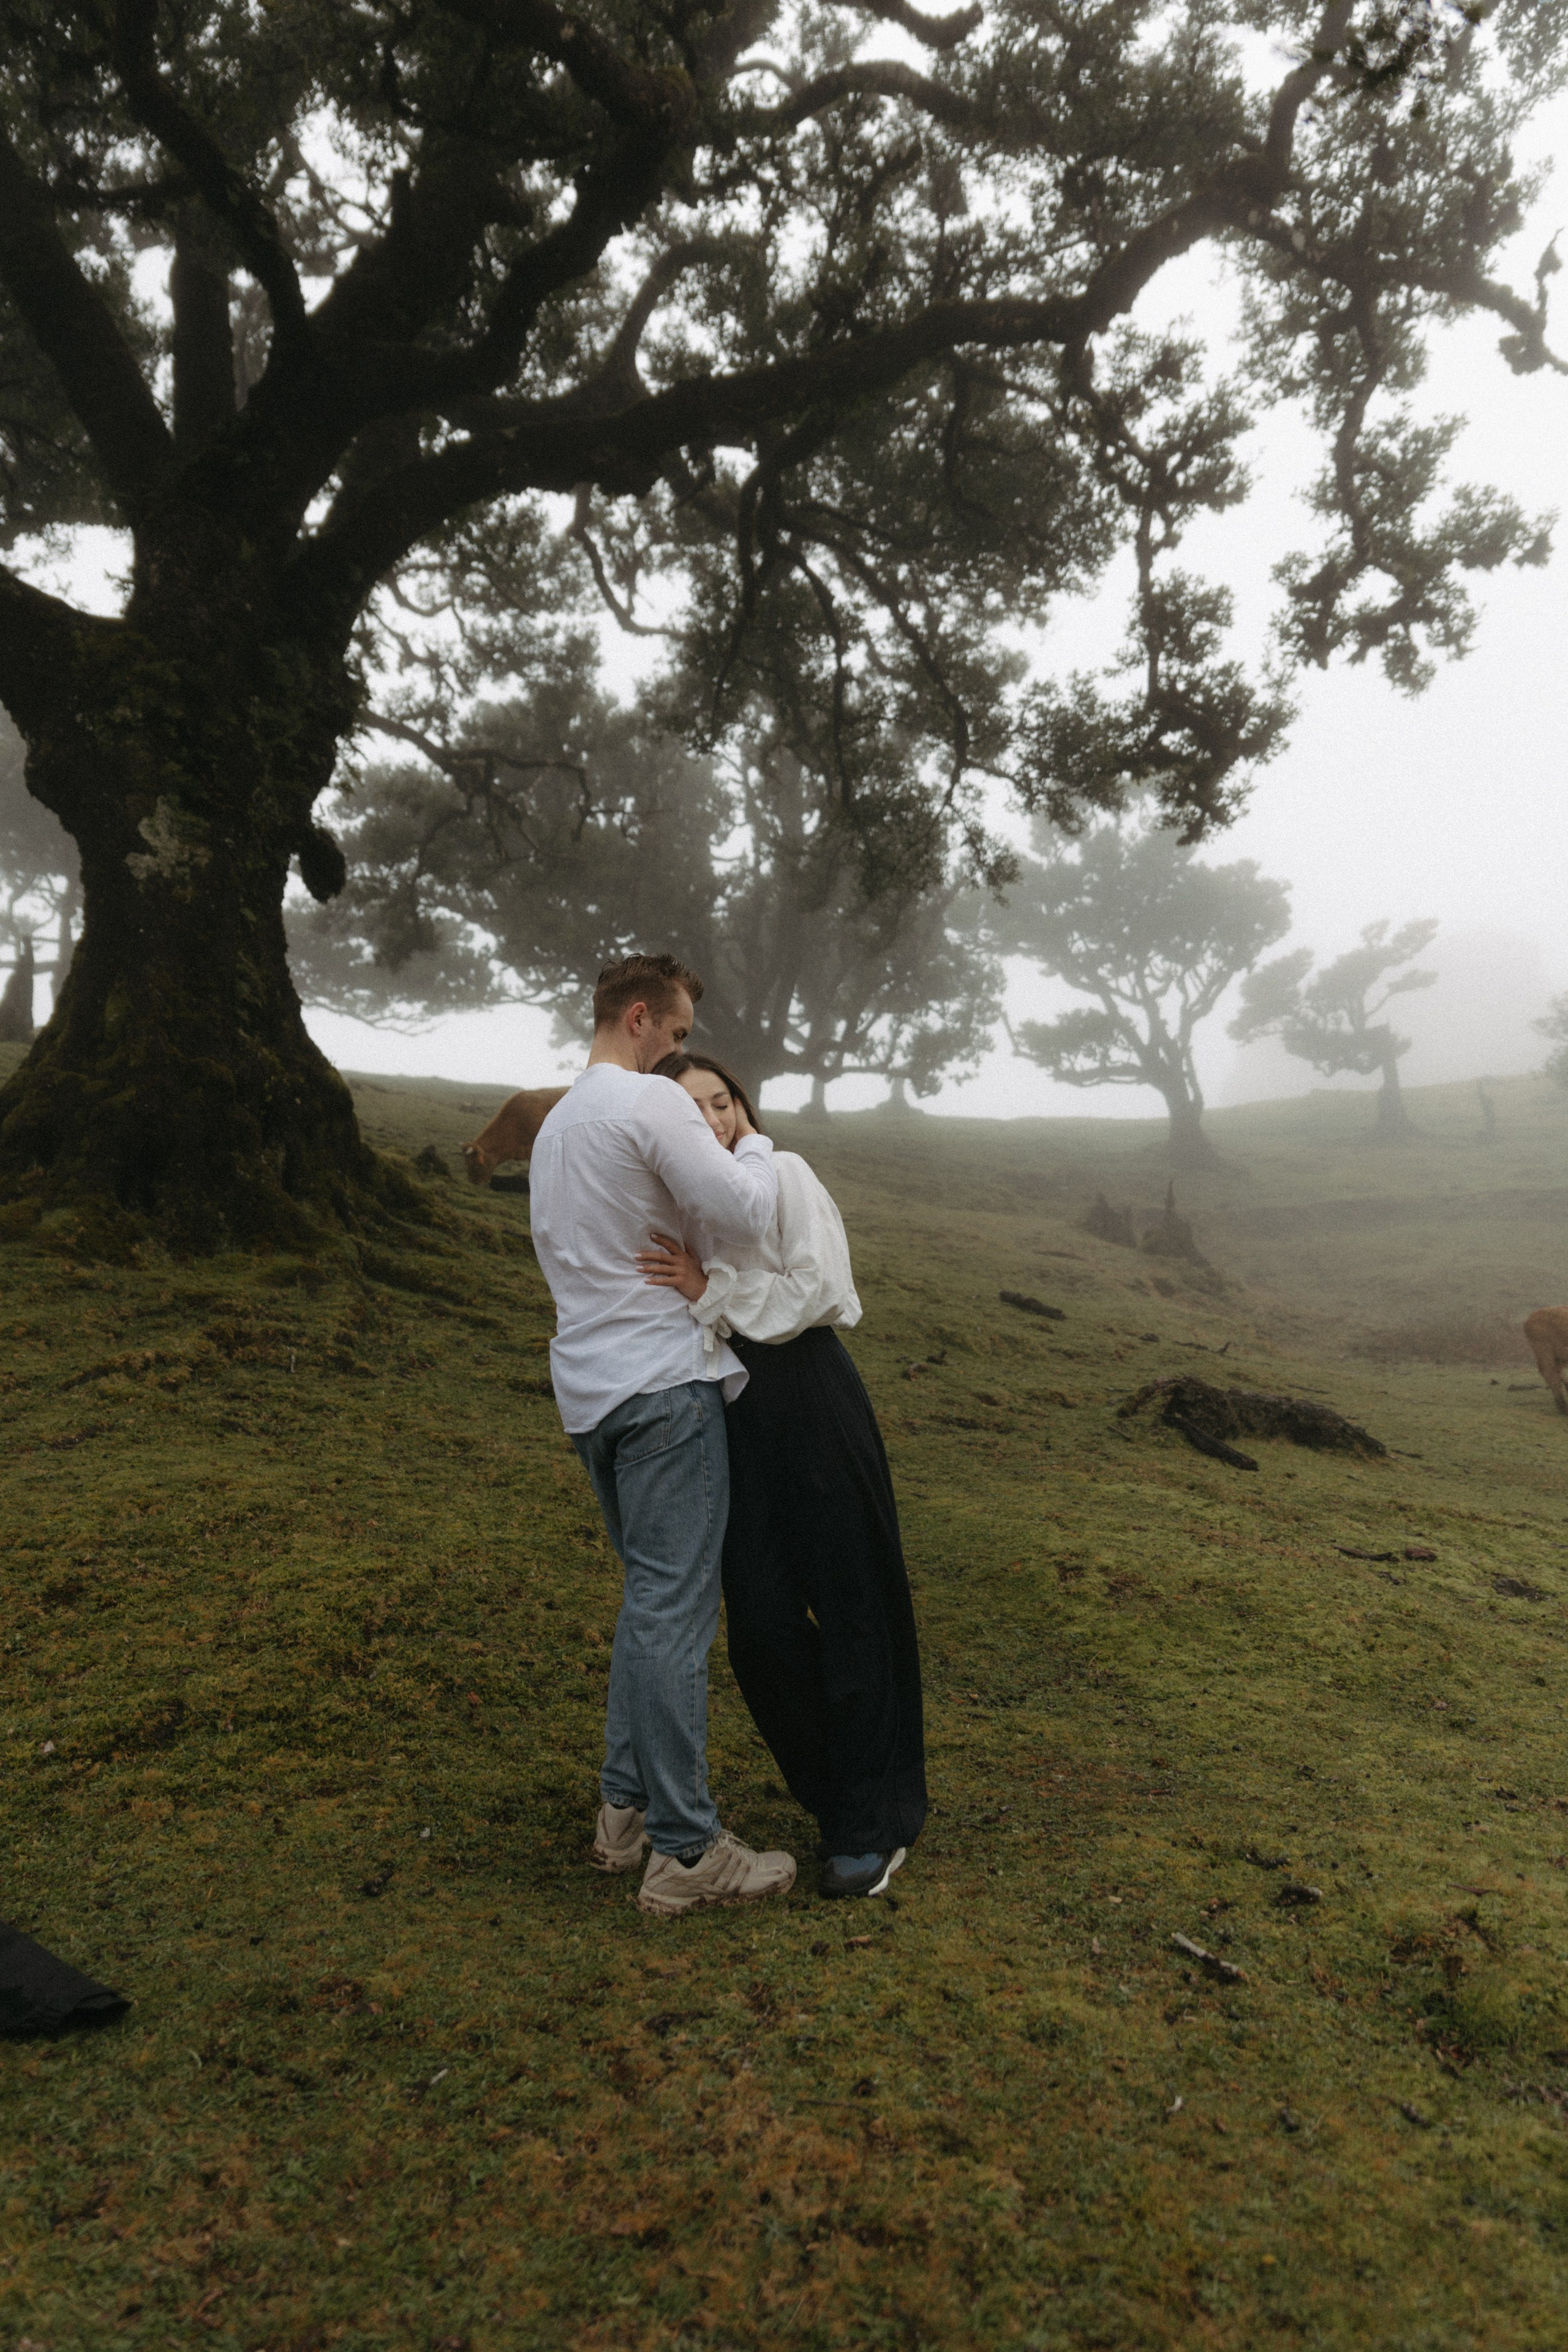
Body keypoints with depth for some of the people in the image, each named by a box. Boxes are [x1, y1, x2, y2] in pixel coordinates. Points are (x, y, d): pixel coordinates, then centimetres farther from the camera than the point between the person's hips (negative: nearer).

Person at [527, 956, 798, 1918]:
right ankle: (686, 1851, 2)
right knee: (674, 1609, -6)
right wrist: (755, 1144, 2)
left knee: (652, 1599, 18)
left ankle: (627, 1809, 24)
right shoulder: (651, 1100, -12)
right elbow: (745, 1212, -17)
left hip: (590, 1387, 10)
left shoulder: (556, 1123, 19)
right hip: (663, 1381, -10)